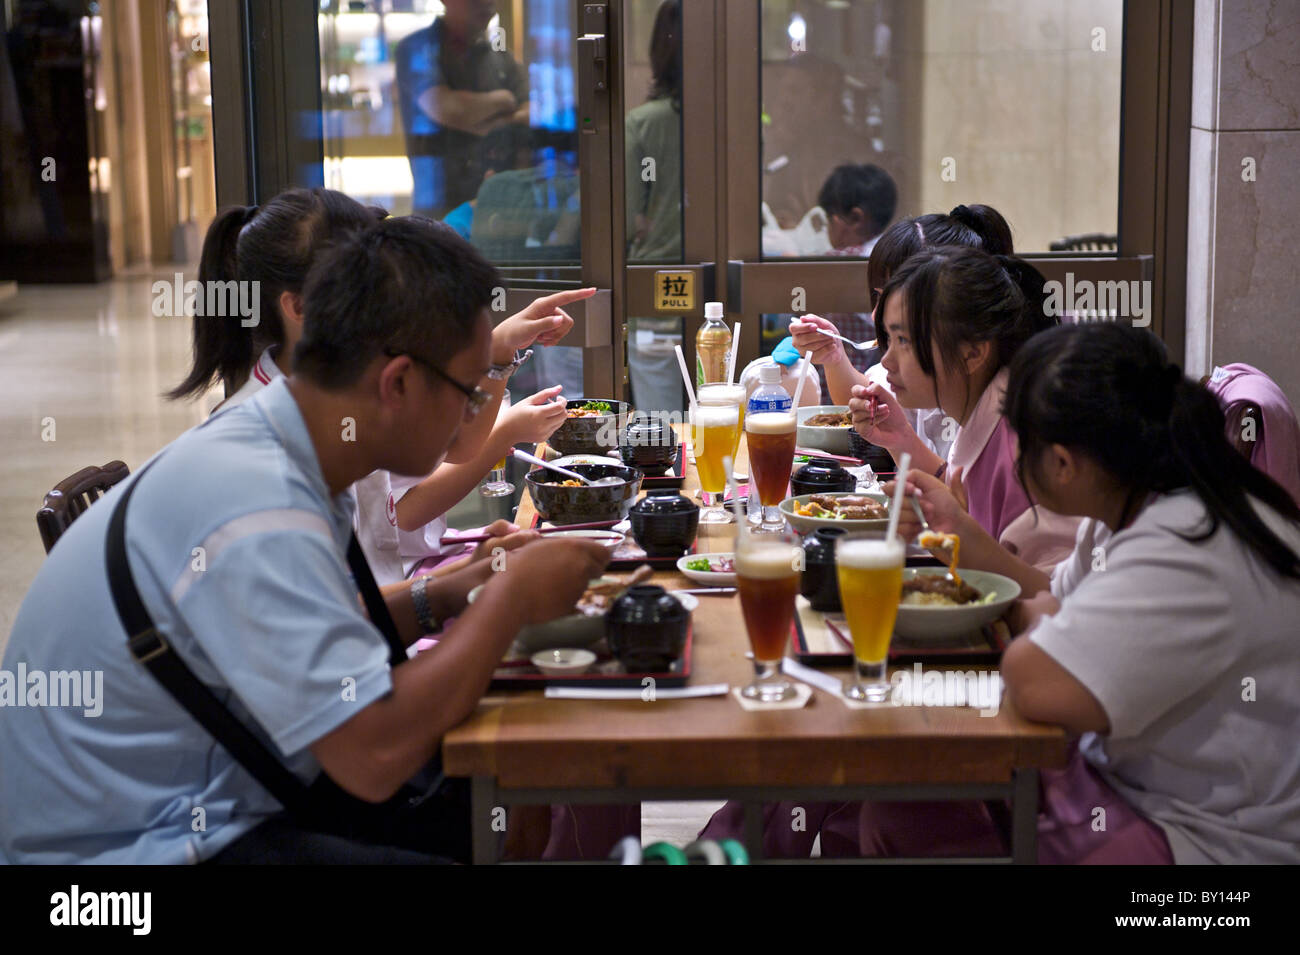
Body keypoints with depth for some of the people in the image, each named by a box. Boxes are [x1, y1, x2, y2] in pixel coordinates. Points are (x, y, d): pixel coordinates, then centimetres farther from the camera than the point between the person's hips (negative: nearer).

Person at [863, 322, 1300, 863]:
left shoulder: (1186, 554, -30)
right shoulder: (1134, 509, 4)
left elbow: (1035, 682, -38)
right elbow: (1056, 606, 21)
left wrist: (1037, 622, -14)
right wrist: (959, 534, 12)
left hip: (1202, 838, -10)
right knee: (894, 812, 4)